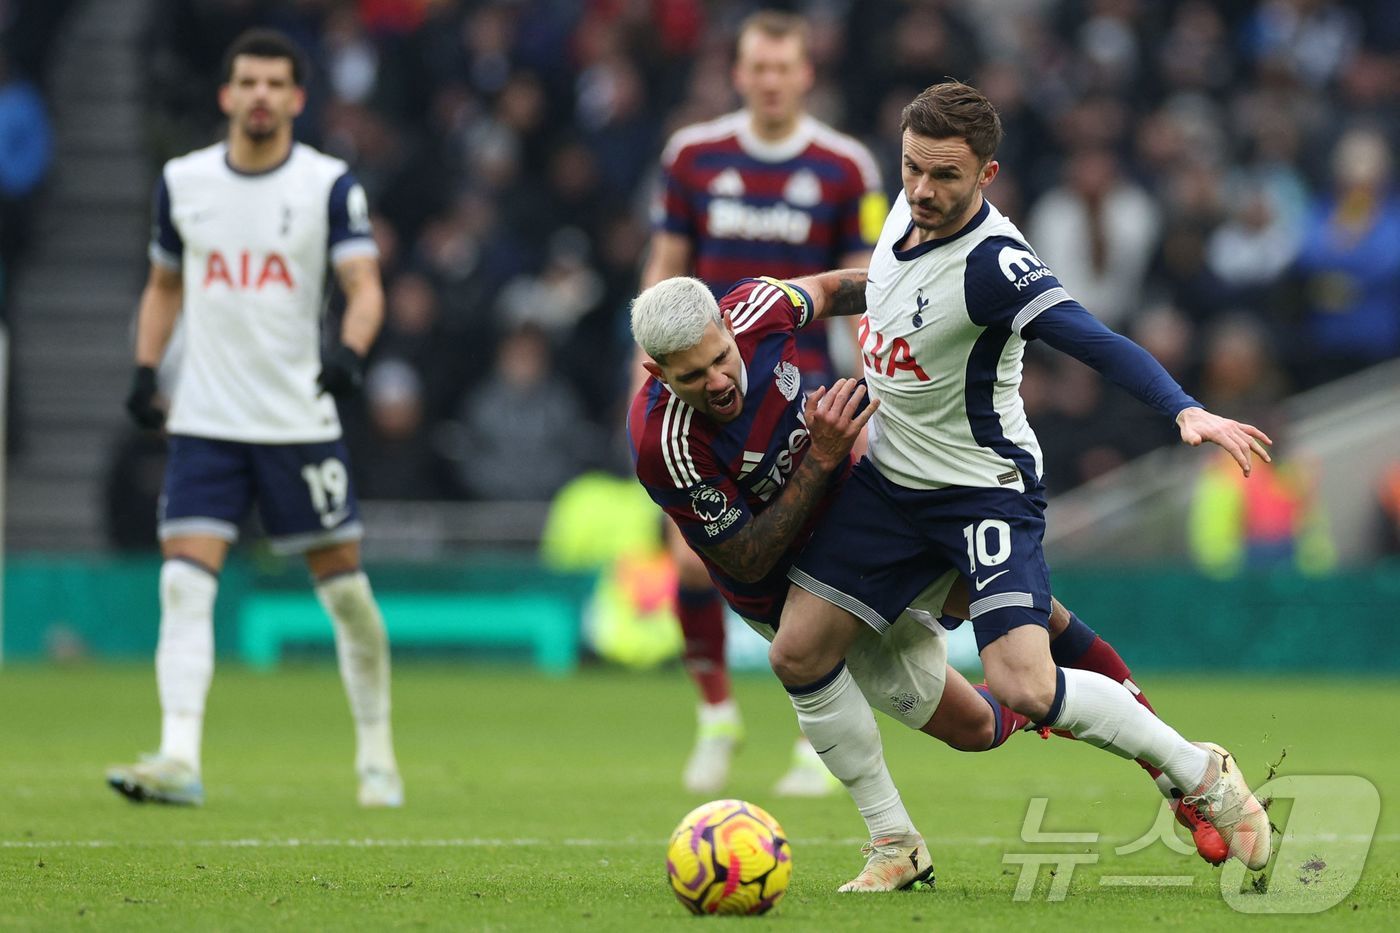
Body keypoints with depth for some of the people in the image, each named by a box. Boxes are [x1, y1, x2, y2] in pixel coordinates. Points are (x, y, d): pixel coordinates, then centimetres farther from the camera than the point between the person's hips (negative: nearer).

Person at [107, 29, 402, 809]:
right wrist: (145, 371, 8)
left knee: (344, 584, 3)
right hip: (205, 422, 2)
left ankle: (377, 755, 19)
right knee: (185, 583, -12)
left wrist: (351, 352, -31)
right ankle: (180, 759, -18)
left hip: (302, 420, -2)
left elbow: (365, 285, -12)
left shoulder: (330, 185, -4)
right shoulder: (182, 182, 6)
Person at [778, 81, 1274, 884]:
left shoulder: (991, 264, -28)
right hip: (888, 478, 8)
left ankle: (1203, 775, 2)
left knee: (1024, 688, -21)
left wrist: (1186, 411, -55)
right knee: (798, 653, -1)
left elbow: (1096, 342, -40)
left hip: (984, 489, -8)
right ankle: (898, 845, 15)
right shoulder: (911, 210, -4)